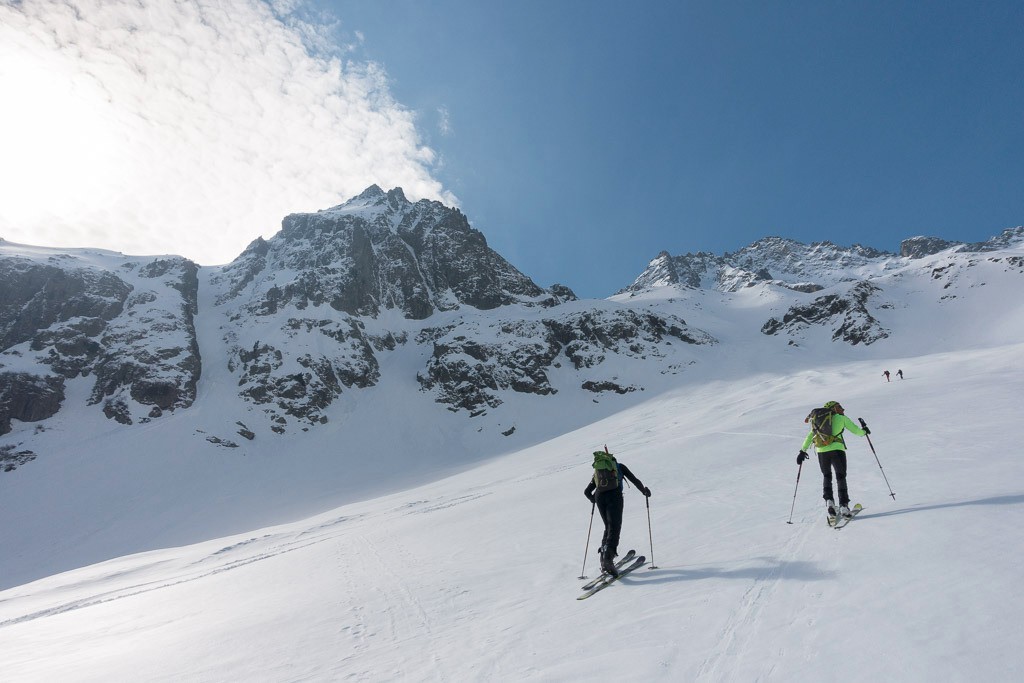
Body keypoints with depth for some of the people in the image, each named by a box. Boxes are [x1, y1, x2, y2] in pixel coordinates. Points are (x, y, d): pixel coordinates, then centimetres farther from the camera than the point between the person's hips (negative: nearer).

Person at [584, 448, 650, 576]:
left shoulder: (597, 471, 28)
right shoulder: (619, 466, 21)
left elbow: (586, 492, 26)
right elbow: (634, 480, 17)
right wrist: (644, 491, 33)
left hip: (600, 497, 4)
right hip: (614, 495, -4)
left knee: (608, 527, 18)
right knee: (614, 528, -7)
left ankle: (604, 559, 7)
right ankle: (608, 557, -29)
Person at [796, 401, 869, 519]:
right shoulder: (842, 418, 11)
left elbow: (810, 436, 16)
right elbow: (856, 430, 14)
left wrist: (803, 451, 18)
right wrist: (864, 431, 37)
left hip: (821, 451, 3)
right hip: (837, 449, -3)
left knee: (827, 476, 20)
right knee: (841, 477, 8)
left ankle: (829, 500, 4)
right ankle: (843, 506, 0)